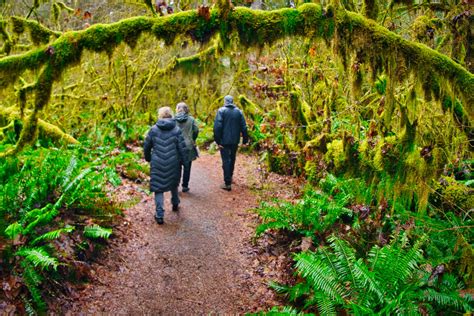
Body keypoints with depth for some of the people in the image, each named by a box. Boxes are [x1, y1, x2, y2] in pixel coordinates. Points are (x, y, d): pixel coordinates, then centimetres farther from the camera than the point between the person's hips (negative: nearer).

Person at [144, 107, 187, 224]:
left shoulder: (154, 129, -2)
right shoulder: (176, 130, -5)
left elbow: (146, 146, 5)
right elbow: (182, 148, -6)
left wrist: (148, 158, 21)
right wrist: (183, 161, 6)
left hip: (157, 164, -1)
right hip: (173, 164, 1)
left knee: (158, 188, 3)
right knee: (173, 184, 25)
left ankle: (159, 215, -3)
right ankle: (175, 204, 44)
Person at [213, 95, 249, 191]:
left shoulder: (221, 111, -7)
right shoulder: (238, 111, 5)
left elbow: (217, 126, -15)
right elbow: (243, 127, 2)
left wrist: (217, 140, -12)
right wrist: (245, 139, 6)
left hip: (224, 140, -4)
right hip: (235, 140, 4)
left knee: (226, 160, -1)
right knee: (232, 159, 20)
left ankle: (227, 183, -4)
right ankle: (230, 177, 35)